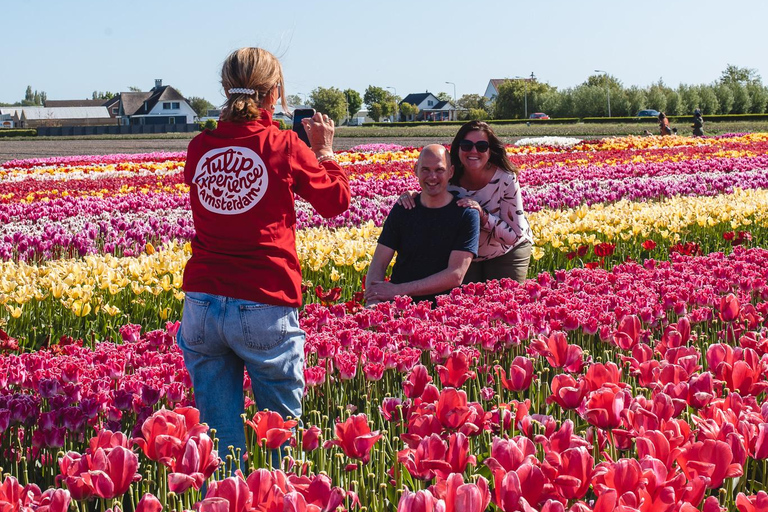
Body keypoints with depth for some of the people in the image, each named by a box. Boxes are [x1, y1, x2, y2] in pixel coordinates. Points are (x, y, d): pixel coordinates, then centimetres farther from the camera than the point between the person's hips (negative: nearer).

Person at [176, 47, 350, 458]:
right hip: (263, 309, -3)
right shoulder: (284, 146, -6)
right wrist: (324, 150, 21)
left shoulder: (199, 147, 4)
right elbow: (336, 201, 7)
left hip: (201, 305, 4)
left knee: (216, 431, 9)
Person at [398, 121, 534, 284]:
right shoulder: (449, 180, -19)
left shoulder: (506, 180, -25)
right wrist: (409, 197, -24)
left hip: (507, 251, -2)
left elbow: (515, 235, -23)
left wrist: (483, 216, -37)